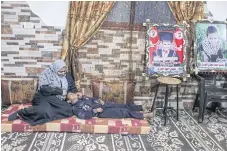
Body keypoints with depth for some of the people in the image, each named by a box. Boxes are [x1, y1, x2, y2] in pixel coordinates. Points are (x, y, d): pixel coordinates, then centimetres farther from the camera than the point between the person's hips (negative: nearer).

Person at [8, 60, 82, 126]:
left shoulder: (67, 76, 11)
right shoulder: (47, 73, -5)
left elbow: (72, 88, 20)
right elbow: (44, 89, -16)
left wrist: (76, 93, -4)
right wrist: (60, 91, -18)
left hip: (59, 101, 5)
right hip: (44, 98, -5)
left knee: (68, 110, -29)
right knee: (45, 110, -40)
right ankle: (21, 113, -18)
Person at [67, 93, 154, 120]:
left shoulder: (82, 98, 15)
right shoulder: (75, 108, -10)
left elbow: (92, 99, 26)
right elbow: (84, 116, -24)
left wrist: (99, 100, 6)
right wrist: (95, 111, -21)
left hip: (102, 104, 8)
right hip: (102, 113, -8)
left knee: (123, 106, 3)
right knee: (123, 112, -13)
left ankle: (142, 107, 11)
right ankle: (144, 115, -9)